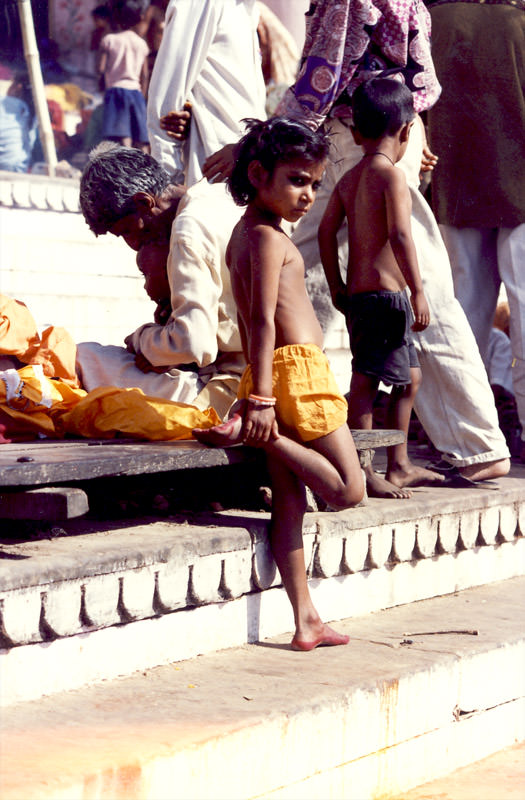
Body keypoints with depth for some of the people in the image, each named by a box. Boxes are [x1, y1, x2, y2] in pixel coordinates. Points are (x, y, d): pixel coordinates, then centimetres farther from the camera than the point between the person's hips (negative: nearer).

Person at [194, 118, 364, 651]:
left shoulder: (242, 235, 20)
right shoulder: (269, 237, -9)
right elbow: (264, 318, -17)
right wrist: (262, 400, -22)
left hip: (268, 376, 10)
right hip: (297, 370, -10)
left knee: (288, 498, 6)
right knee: (348, 489, -5)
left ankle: (305, 621, 5)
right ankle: (258, 433, -12)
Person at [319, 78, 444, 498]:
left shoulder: (349, 179, 13)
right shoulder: (391, 175, -12)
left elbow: (327, 232, 15)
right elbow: (400, 235, -21)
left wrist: (337, 287, 21)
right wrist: (418, 290, -20)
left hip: (358, 293, 9)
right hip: (385, 293, -9)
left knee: (410, 376, 18)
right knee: (366, 380, -8)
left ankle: (399, 466, 24)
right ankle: (362, 472, -7)